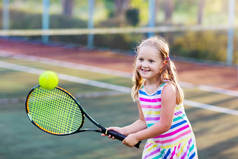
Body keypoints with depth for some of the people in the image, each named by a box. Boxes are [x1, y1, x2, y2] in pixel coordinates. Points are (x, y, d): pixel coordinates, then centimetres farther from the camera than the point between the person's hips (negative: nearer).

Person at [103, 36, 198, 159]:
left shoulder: (168, 89, -23)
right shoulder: (140, 91, -2)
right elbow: (143, 121, 8)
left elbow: (164, 125, -23)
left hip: (179, 146, -5)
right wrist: (123, 131, -6)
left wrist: (136, 137, -17)